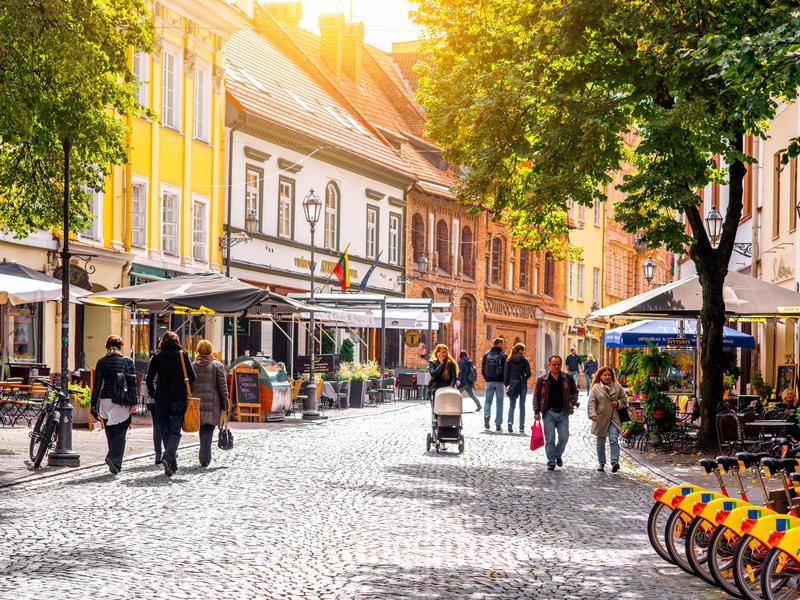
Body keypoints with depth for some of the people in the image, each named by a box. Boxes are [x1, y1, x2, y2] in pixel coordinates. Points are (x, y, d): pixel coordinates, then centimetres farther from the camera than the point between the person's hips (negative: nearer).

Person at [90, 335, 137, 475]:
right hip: (122, 403, -2)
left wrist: (94, 406, 6)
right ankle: (113, 457, -21)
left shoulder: (102, 362, 4)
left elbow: (97, 385, 3)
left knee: (110, 434, 11)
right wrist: (133, 402, -6)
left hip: (105, 401, 2)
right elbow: (133, 383, -7)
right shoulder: (127, 361, -1)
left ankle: (116, 464, 13)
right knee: (120, 433, 1)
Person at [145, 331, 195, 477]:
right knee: (175, 431, 0)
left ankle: (172, 464, 14)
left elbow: (149, 378, -1)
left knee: (164, 430, 12)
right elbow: (192, 377, -3)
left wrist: (152, 394, 13)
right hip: (179, 397, -1)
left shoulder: (157, 356, 3)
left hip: (161, 397, 1)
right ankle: (168, 457, -24)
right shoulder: (183, 355, 0)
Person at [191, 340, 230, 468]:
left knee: (203, 430, 16)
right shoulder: (217, 366, 1)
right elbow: (223, 388, -3)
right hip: (212, 404, -2)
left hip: (196, 404, 2)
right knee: (208, 431, -3)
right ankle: (204, 459, -14)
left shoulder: (192, 366, 7)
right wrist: (224, 408, 0)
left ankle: (206, 458, 22)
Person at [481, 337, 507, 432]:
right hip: (500, 382, -2)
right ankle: (498, 424, 5)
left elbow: (482, 370, 5)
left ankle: (486, 415, -17)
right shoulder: (503, 355, -6)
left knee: (488, 400, 11)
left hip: (490, 382, 2)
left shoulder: (486, 354, 5)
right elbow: (506, 370, -10)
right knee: (499, 403, 5)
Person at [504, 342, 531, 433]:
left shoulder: (509, 361, 0)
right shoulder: (525, 361, -6)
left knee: (512, 405, 9)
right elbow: (528, 374, -9)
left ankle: (510, 422, -17)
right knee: (522, 406, 9)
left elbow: (506, 373, -3)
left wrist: (506, 384, 5)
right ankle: (521, 427, 9)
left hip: (512, 383, 1)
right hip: (523, 384, -1)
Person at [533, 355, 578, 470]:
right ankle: (551, 462, 8)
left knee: (564, 438, 1)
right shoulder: (542, 379, 1)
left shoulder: (568, 378, 4)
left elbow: (575, 392, 17)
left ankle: (558, 455, 28)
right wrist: (536, 412, -1)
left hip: (563, 413, 1)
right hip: (549, 413, -1)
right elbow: (536, 396, 5)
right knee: (550, 439, -1)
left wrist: (572, 404, 4)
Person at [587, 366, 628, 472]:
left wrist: (618, 403, -6)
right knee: (601, 442, 10)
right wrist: (592, 414, -22)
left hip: (614, 419, 0)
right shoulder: (596, 388, -1)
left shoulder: (617, 386, 6)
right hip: (601, 419, 0)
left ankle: (615, 462, -21)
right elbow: (591, 402, -7)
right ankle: (601, 463, 21)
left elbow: (624, 400, 16)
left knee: (614, 440, -15)